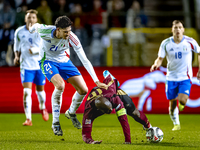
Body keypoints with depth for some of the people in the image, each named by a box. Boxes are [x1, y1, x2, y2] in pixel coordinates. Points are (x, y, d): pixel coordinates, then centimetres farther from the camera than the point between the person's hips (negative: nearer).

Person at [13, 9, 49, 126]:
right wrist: (17, 56, -3)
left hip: (40, 65, 0)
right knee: (26, 92, -12)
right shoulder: (19, 32, 2)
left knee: (40, 90, 12)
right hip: (26, 65, 0)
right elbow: (17, 47, 15)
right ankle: (28, 119, -11)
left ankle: (43, 108, 45)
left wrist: (36, 50, -20)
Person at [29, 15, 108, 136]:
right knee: (60, 86, -31)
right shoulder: (46, 31, -31)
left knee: (83, 90, -6)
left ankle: (71, 113, 26)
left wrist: (97, 82, -29)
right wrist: (31, 29, 22)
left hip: (64, 61, 3)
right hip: (48, 61, -3)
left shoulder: (72, 38, -27)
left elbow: (85, 61, -24)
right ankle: (55, 123, -16)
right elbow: (36, 26, -4)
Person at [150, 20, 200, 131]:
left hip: (185, 77, -2)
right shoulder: (166, 43, -6)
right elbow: (160, 58, -4)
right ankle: (176, 124, 29)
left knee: (182, 100, -21)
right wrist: (155, 65, -28)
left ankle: (182, 103, 17)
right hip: (171, 77, 2)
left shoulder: (190, 42, -8)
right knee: (172, 104, 5)